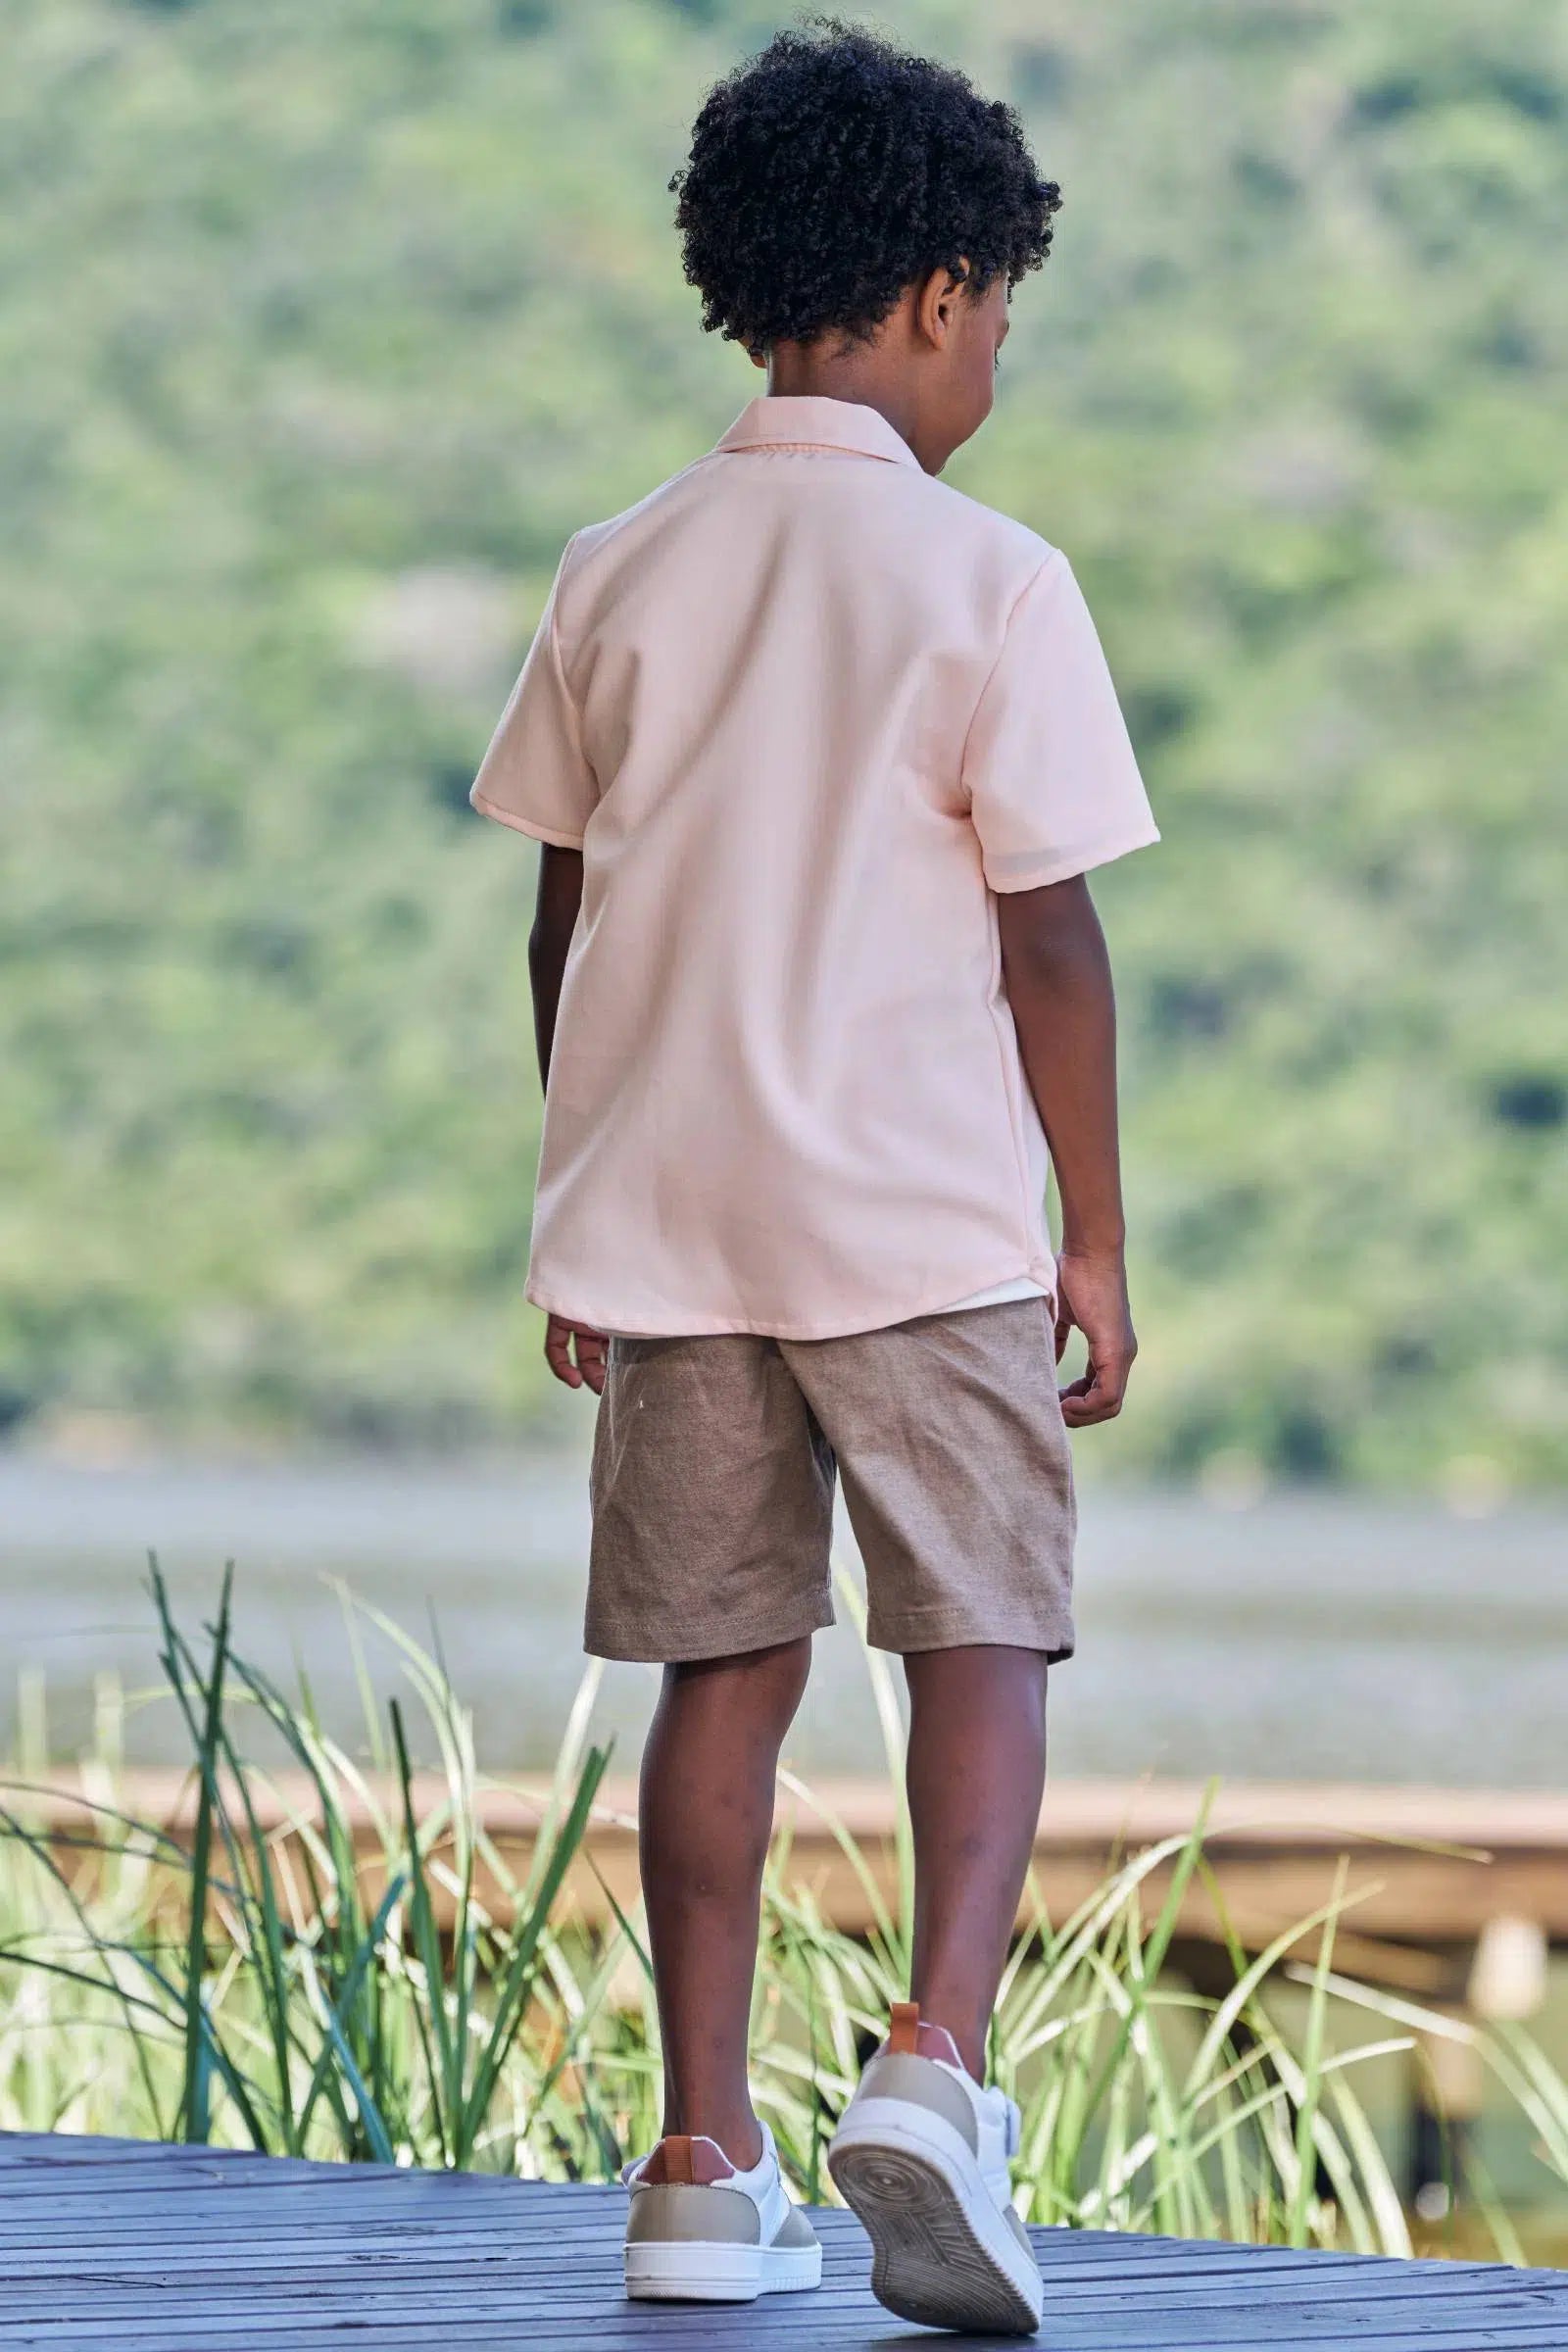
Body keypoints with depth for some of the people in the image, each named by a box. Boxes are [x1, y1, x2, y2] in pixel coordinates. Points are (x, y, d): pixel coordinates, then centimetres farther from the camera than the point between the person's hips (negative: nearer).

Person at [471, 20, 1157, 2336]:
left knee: (724, 1662, 10)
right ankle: (935, 2061, -18)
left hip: (665, 1205, 4)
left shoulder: (623, 574, 6)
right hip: (923, 1213, -4)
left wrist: (584, 1217, 18)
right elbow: (1047, 946, -7)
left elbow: (565, 918, 10)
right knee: (985, 1637, 4)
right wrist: (1094, 1238, 1)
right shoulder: (987, 581, -8)